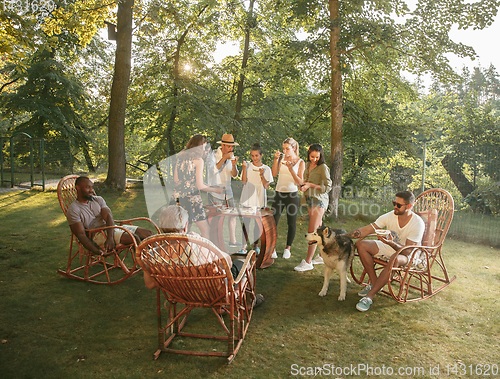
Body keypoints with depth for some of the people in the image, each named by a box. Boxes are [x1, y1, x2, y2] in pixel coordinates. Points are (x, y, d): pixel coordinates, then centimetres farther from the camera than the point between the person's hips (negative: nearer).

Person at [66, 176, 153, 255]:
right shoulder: (73, 210, -3)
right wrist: (97, 251, -30)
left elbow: (108, 217, -1)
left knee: (147, 233, -7)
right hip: (97, 235, -7)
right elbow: (81, 235, -12)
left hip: (111, 228, 7)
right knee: (134, 237, -29)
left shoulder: (98, 199, 15)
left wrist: (110, 237, -23)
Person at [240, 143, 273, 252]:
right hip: (247, 200, -1)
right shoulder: (247, 165, 3)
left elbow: (266, 186, -2)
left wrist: (262, 175, -16)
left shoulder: (266, 169, 4)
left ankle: (255, 245, 21)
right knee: (245, 222, -3)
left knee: (258, 224, 5)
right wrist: (244, 168, -15)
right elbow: (244, 181, -6)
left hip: (260, 200, 1)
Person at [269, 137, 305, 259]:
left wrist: (290, 168, -18)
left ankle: (288, 248, 20)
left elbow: (299, 182, -7)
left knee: (291, 223, 6)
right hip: (279, 193, 2)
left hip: (292, 194, -2)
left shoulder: (300, 162, 0)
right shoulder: (282, 158, 7)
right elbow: (274, 174, -5)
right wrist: (276, 159, -14)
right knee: (273, 221, -4)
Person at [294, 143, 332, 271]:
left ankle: (308, 262, -2)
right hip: (310, 199, 7)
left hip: (319, 200, -7)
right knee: (319, 230, 14)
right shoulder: (308, 164, 11)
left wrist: (311, 185, -17)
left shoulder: (323, 167, -11)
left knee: (312, 232, -8)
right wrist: (303, 185, 4)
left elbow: (328, 187, -12)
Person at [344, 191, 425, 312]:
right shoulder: (390, 216, -11)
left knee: (395, 259, -40)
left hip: (408, 256, -5)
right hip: (389, 247, 5)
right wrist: (343, 236, -18)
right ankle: (374, 283, -7)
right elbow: (366, 230, -10)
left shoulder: (418, 223, -21)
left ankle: (370, 295, -32)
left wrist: (391, 243, -42)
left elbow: (407, 251, -23)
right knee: (361, 244, -18)